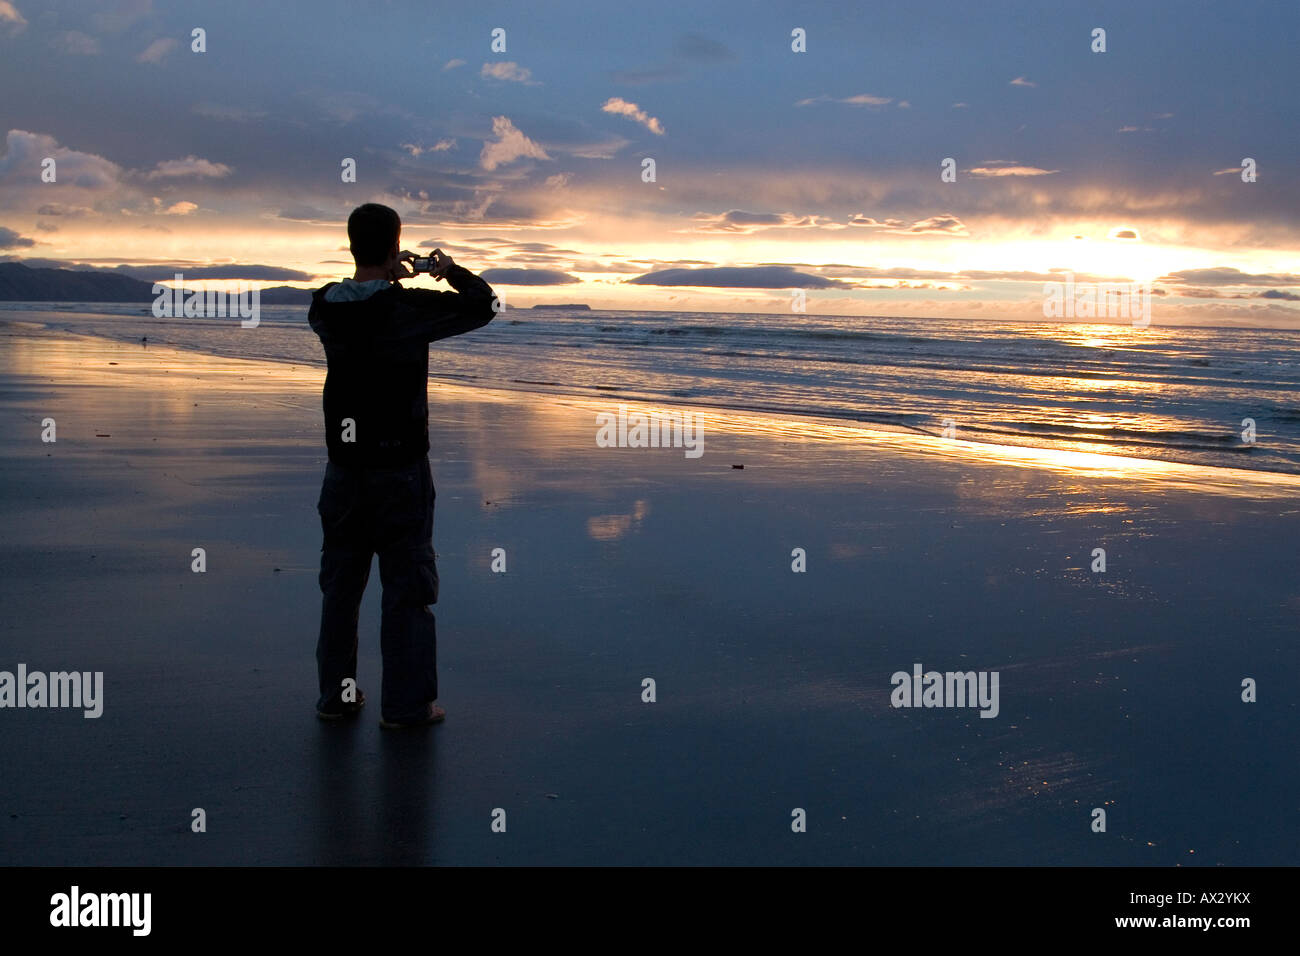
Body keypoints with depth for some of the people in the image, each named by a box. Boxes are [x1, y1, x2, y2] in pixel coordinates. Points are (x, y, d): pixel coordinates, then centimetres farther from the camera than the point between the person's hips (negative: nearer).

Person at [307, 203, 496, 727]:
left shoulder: (326, 307, -3)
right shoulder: (409, 309, -16)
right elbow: (482, 305, -4)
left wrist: (383, 279, 22)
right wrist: (452, 270, 11)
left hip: (343, 467, 5)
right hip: (399, 467, -5)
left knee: (340, 581, 15)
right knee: (407, 584, 4)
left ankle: (336, 694, 22)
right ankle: (406, 702, 8)